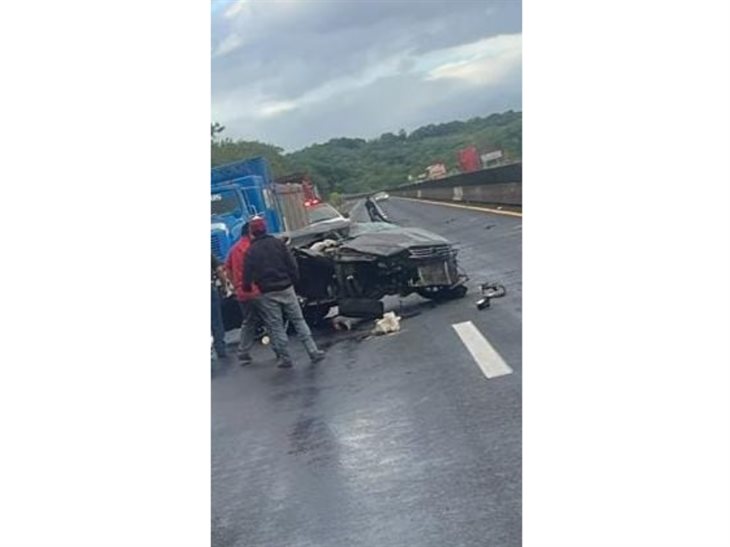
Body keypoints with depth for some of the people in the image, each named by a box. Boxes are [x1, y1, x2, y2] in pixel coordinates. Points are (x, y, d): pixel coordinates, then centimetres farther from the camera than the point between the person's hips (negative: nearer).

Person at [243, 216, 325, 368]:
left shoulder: (251, 251, -4)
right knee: (299, 321, 8)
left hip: (268, 293, -2)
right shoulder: (278, 243, 2)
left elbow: (248, 274, -5)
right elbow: (292, 265, 0)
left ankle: (285, 358, 8)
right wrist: (294, 281, 10)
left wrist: (247, 287, 12)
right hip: (286, 289, 2)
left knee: (276, 327, 6)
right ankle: (313, 352, 5)